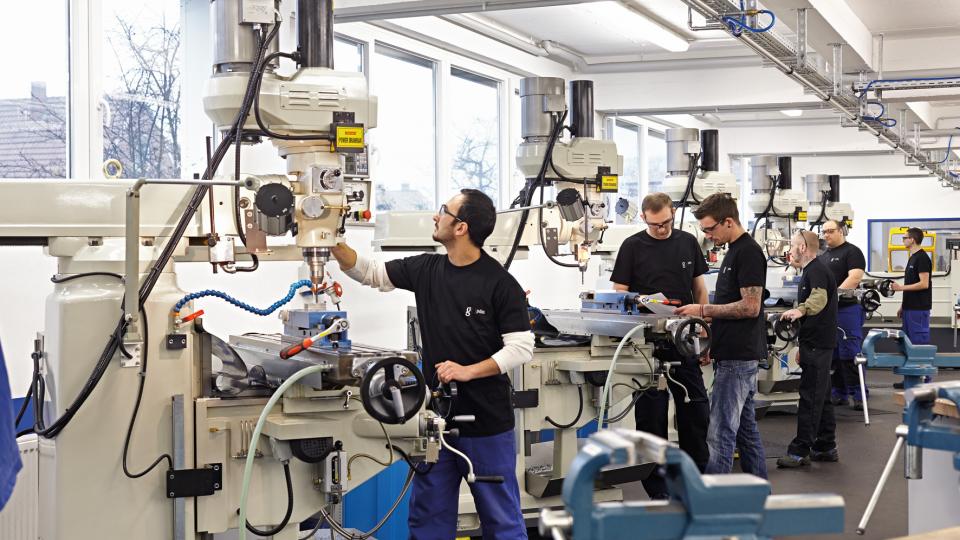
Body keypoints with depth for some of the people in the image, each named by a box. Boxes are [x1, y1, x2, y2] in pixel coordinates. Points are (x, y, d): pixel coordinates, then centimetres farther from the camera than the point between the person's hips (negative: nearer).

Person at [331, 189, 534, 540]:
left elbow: (521, 348, -13)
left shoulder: (500, 284, -12)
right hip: (437, 417, 6)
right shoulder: (426, 270, 4)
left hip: (486, 419, -5)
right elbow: (368, 272, 14)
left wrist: (467, 370, -20)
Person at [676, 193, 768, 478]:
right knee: (745, 428, 15)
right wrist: (713, 342, 19)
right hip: (734, 354, 10)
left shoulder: (748, 252, -14)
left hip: (738, 358, -10)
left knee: (720, 433, -9)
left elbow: (750, 306, -20)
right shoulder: (735, 251, 17)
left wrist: (704, 310, -14)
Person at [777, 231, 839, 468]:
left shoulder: (816, 270, -13)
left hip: (817, 345, -11)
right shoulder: (811, 271, 21)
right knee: (821, 397, 13)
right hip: (817, 343, 11)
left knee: (810, 397, -10)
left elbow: (819, 298, -33)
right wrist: (802, 348, 33)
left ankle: (800, 451, -10)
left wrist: (800, 310, -53)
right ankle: (825, 448, 18)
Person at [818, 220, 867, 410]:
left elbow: (855, 277, -16)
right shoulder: (823, 256, 20)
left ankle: (858, 395, -5)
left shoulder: (852, 252, -3)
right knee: (832, 354, 9)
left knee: (850, 354, -8)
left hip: (847, 308, -8)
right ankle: (839, 394, 15)